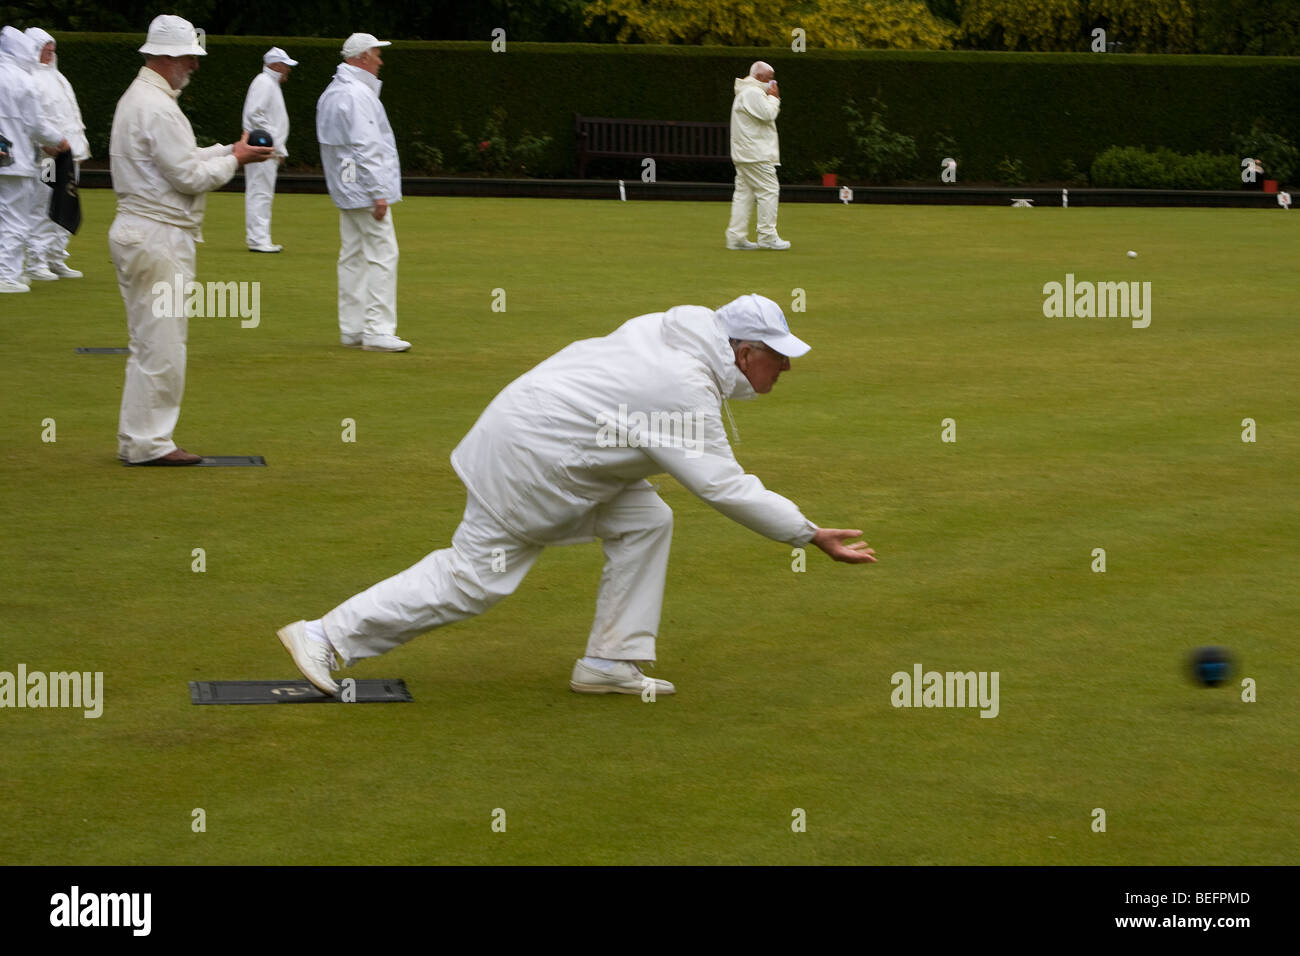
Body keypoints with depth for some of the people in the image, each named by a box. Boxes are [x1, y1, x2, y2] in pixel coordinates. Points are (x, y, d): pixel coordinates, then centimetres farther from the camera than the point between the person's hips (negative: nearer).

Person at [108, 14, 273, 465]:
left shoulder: (139, 97, 17)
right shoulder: (156, 107, -17)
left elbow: (178, 158, 20)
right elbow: (189, 175, -18)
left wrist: (229, 150, 9)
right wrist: (234, 160, -4)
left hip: (137, 231, 11)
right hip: (158, 237, -11)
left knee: (151, 343, 14)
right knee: (160, 343, -6)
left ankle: (141, 439, 18)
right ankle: (146, 442, -3)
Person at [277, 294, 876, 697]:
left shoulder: (677, 332, 3)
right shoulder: (687, 393, -23)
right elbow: (726, 488, -24)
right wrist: (811, 536, -20)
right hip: (529, 458, -10)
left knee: (645, 521, 4)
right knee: (473, 576, -2)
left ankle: (609, 663, 6)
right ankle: (326, 636, 5)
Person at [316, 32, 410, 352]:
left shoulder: (332, 92, 17)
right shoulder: (357, 94, -16)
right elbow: (364, 148, -21)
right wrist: (378, 193, -21)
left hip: (347, 191, 11)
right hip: (364, 188, -11)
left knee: (352, 256, 11)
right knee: (382, 254, -9)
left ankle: (352, 329, 13)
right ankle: (377, 329, -11)